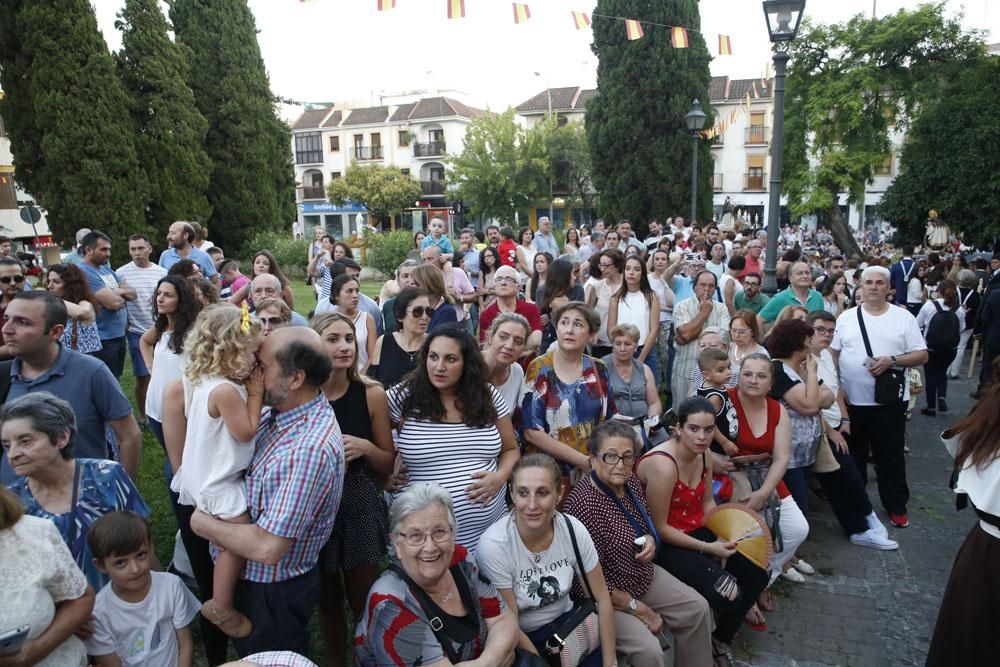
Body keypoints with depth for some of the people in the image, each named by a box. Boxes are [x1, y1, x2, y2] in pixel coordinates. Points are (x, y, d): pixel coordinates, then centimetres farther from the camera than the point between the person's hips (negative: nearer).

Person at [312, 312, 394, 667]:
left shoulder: (372, 394, -9)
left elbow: (388, 463, -1)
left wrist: (365, 447, -19)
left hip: (361, 506, 0)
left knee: (363, 600, 12)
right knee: (327, 600, 18)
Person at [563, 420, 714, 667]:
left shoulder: (631, 483, -4)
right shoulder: (584, 504, -29)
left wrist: (651, 540, -7)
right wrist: (636, 607, -15)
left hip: (645, 576, 8)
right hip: (607, 597, -8)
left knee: (698, 608, 7)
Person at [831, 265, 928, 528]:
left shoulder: (904, 317, 0)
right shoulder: (846, 318, 4)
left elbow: (922, 355, -2)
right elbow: (833, 354, 5)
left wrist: (892, 361, -19)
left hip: (890, 401, -1)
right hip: (851, 400, 2)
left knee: (891, 457, 8)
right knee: (852, 455, 14)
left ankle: (897, 507, 24)